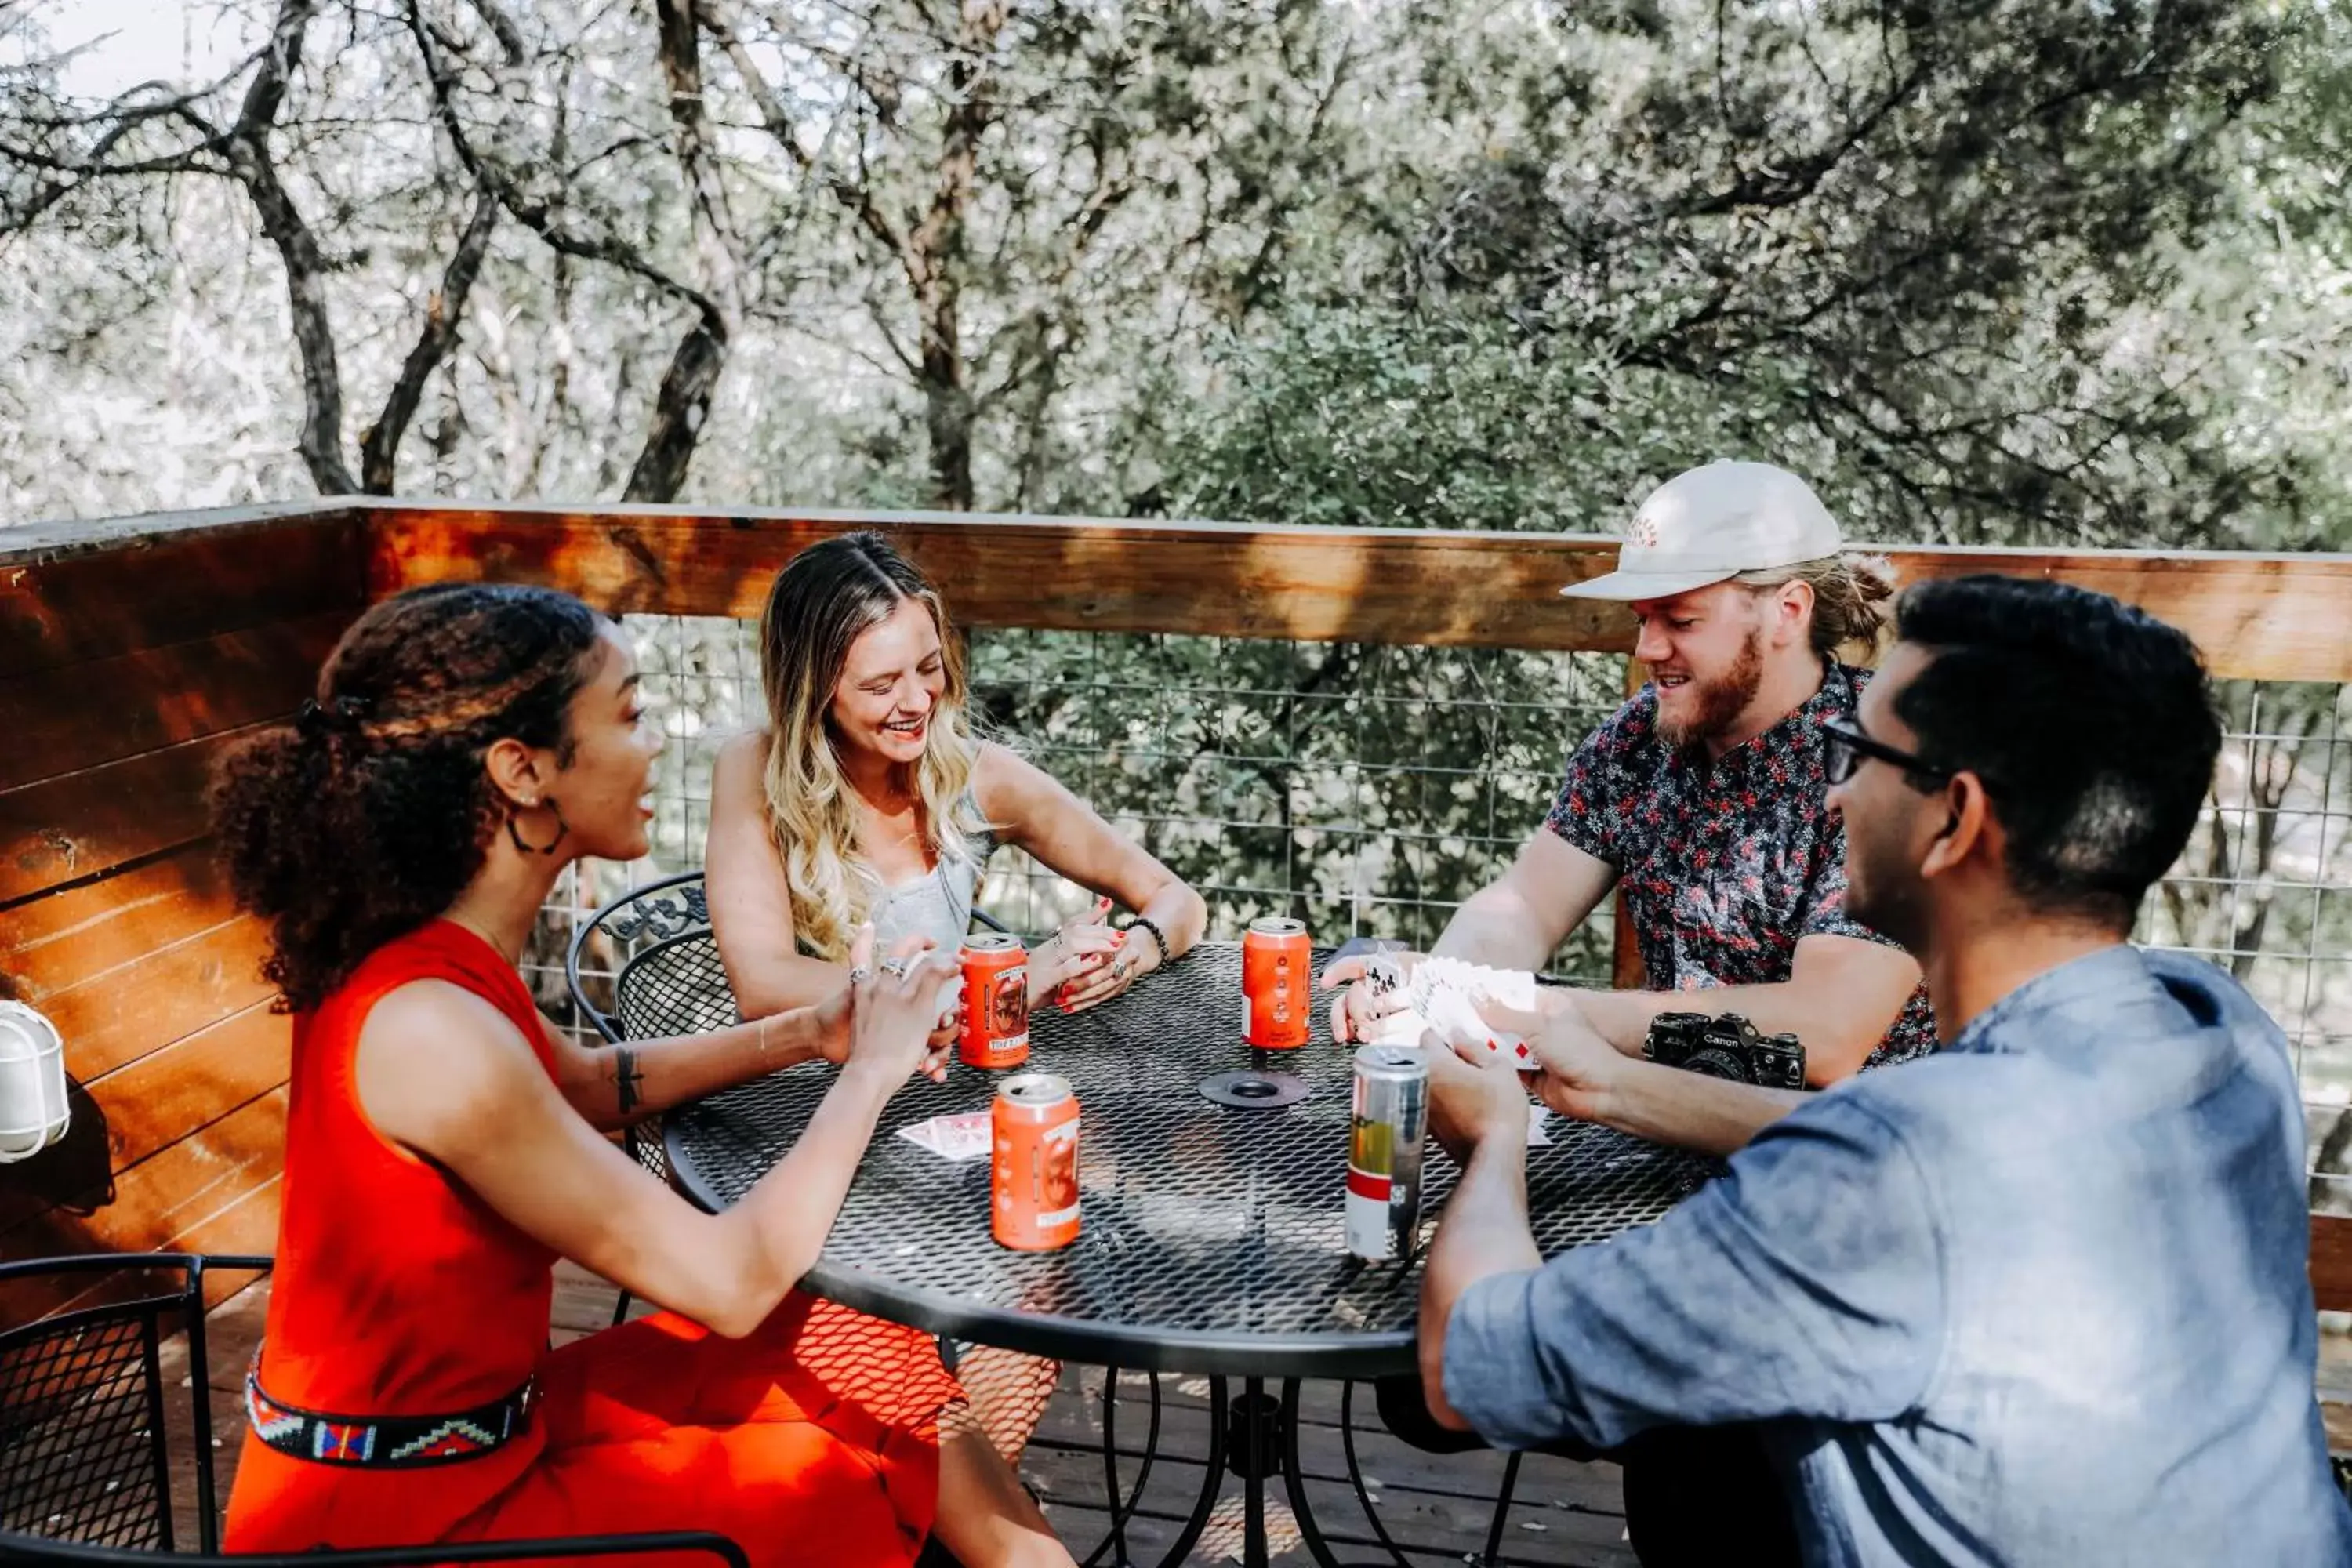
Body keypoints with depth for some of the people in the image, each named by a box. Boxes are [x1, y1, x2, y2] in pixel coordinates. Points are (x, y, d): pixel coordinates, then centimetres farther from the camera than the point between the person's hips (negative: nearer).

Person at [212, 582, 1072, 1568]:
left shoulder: (429, 961, -4)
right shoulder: (432, 1028, -32)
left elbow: (590, 1087, 16)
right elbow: (727, 1282, -28)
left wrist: (803, 1033, 3)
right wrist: (872, 1069, -15)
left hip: (468, 1429, 8)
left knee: (873, 1364, 8)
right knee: (871, 1484, 2)